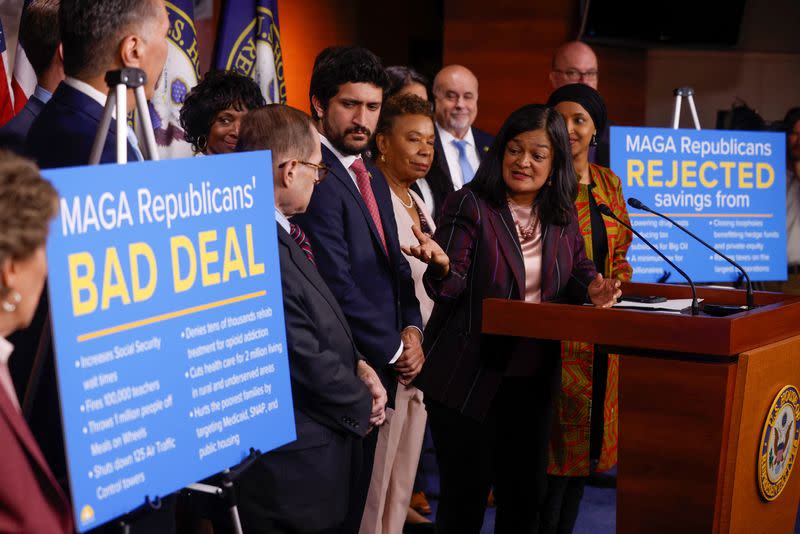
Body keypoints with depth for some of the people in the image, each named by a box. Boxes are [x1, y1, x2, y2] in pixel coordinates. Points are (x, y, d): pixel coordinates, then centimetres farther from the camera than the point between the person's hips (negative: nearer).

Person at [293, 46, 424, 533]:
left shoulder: (373, 177, 14)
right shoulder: (316, 178, -16)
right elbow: (338, 288, -21)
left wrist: (411, 328, 1)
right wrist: (393, 352, -11)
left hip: (378, 368, 9)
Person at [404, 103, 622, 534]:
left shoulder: (563, 216, 5)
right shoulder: (470, 205, -11)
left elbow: (578, 270, 15)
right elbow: (448, 289, -16)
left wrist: (592, 287, -7)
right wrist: (441, 266, -39)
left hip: (533, 377, 6)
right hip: (470, 376, -5)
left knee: (525, 490, 17)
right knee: (465, 492, 4)